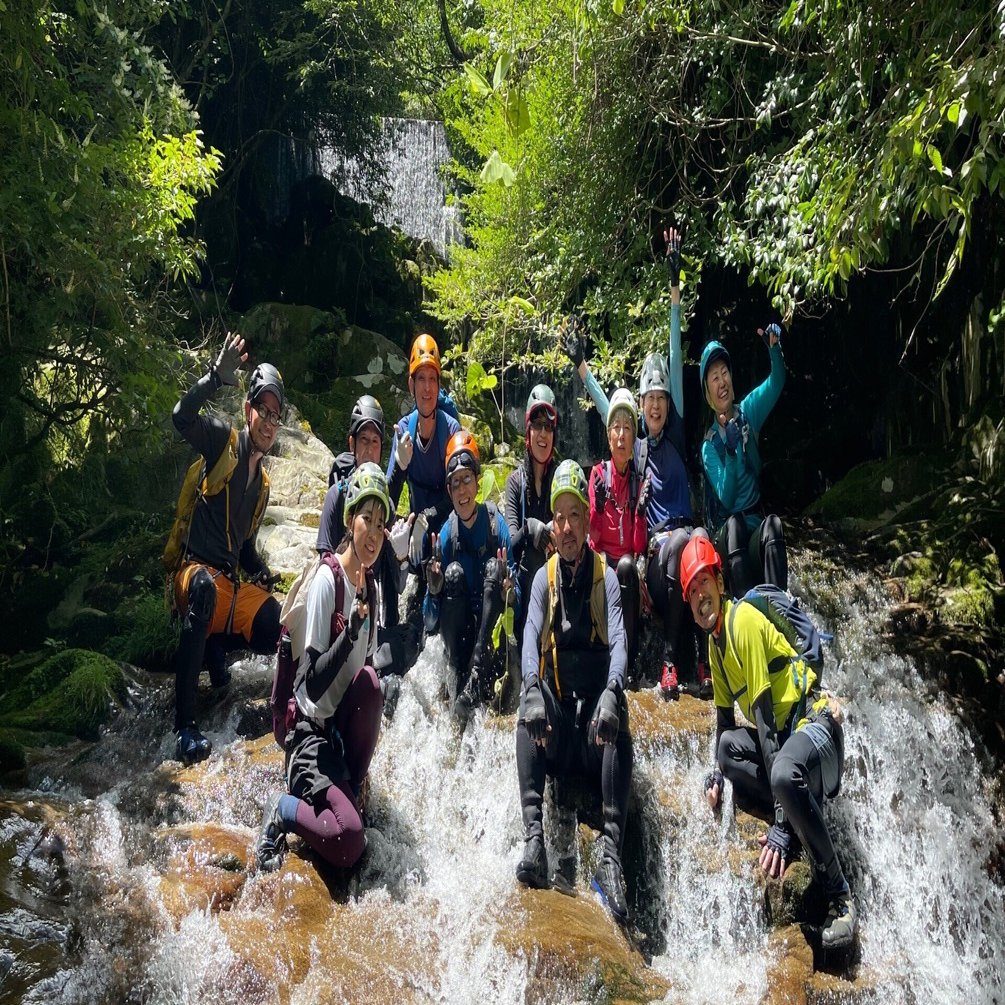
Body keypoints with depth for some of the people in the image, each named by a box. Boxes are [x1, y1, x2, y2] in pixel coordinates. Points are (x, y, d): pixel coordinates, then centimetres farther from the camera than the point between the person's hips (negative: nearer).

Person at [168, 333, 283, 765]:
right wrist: (217, 376, -30)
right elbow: (181, 417, -22)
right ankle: (185, 727, -44)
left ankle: (217, 641, 16)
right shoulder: (223, 441, -1)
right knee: (205, 589, -42)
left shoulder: (262, 484, 19)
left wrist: (260, 572, 6)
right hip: (197, 569, -7)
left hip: (234, 582, 7)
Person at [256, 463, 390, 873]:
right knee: (349, 841, -27)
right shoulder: (326, 580, -17)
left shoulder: (371, 587, 6)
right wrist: (351, 627, -32)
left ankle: (353, 788, -5)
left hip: (346, 724, 8)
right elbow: (314, 683, -21)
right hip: (312, 728, -8)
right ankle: (282, 809, 2)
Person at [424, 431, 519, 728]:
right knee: (453, 572, -23)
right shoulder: (446, 533, -4)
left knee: (494, 568, -24)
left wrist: (509, 592, -31)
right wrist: (434, 591, -24)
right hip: (457, 631, 1)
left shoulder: (495, 522, -8)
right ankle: (454, 686, -29)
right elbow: (431, 622, -2)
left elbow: (516, 597, -8)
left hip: (491, 629, -1)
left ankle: (475, 679, -32)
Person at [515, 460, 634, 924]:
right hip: (556, 695, 2)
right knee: (528, 713, -30)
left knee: (616, 725, -34)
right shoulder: (544, 577, 9)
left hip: (596, 691, -1)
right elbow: (531, 635, -7)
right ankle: (534, 836, -37)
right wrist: (533, 688, -28)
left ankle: (612, 851, -40)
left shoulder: (606, 576, 4)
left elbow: (618, 640, -11)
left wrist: (611, 692, -33)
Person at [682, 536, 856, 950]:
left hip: (814, 724, -9)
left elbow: (765, 716, -26)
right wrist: (717, 774, 3)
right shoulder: (714, 640, 8)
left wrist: (780, 827, -30)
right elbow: (725, 717, 21)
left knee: (784, 774, -38)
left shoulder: (744, 621, -20)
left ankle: (839, 896, -19)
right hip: (781, 736, 9)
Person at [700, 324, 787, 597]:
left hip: (755, 522, 2)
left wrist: (774, 348, -28)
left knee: (773, 524, -33)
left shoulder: (748, 412, 8)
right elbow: (726, 498, -12)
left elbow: (776, 383, -8)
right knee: (733, 523, -37)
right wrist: (730, 452, -26)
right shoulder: (709, 446, 0)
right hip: (725, 531, -2)